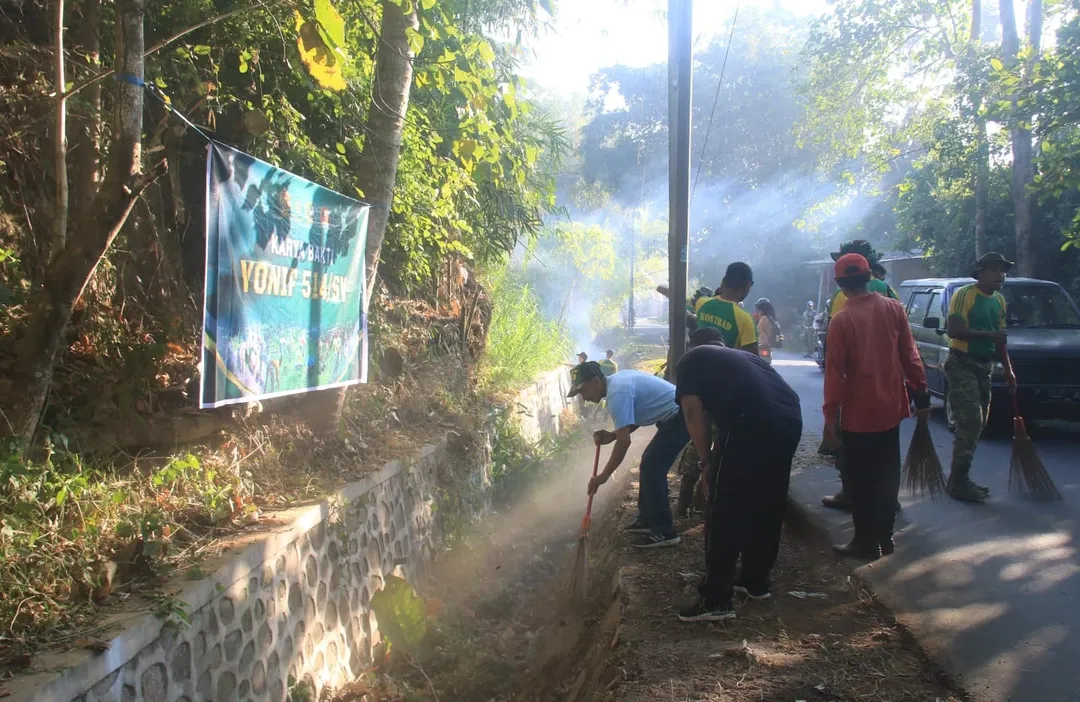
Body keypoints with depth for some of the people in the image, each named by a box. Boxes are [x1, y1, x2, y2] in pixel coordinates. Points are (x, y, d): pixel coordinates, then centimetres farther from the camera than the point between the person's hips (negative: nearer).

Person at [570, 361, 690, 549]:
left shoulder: (617, 393, -22)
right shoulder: (617, 381, 10)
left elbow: (624, 441, -25)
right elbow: (633, 420, 20)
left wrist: (603, 476, -20)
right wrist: (611, 435, 3)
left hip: (680, 417, -11)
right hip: (677, 415, 11)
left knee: (651, 469, -11)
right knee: (650, 466, 17)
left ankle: (664, 532, -7)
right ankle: (647, 520, 26)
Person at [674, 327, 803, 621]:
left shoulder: (692, 359, 20)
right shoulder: (744, 357, 37)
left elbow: (693, 410, 5)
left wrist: (707, 463, 12)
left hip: (750, 421, -7)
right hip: (790, 418, 7)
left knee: (724, 511, 3)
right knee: (768, 506, 22)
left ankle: (716, 599, 7)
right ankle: (756, 581, 35)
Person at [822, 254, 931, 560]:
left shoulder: (841, 320, -13)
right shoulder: (894, 308, -1)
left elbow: (835, 372, -14)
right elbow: (910, 354, 1)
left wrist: (830, 416, -10)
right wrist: (921, 394, 9)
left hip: (858, 412, -5)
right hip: (891, 406, 5)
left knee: (861, 480, 5)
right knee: (887, 474, 16)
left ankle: (866, 541, 10)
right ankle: (885, 535, 25)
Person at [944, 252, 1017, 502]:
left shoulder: (1000, 300, 12)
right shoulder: (964, 295, -12)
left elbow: (999, 339, 18)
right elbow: (954, 331, -22)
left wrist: (1008, 370, 13)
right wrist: (988, 334, -26)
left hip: (984, 367, 8)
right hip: (961, 365, -8)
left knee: (978, 424, 11)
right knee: (970, 423, -12)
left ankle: (960, 478, 20)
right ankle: (958, 482, -4)